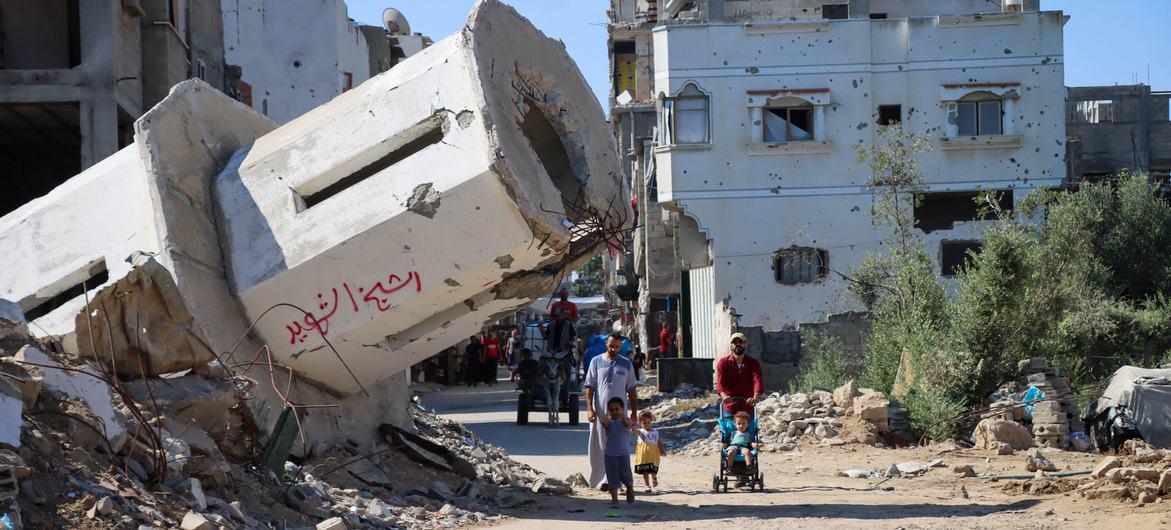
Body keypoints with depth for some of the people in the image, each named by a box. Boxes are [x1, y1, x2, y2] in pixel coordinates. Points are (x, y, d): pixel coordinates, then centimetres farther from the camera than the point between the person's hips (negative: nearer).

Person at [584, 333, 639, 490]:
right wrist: (589, 409, -7)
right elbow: (589, 387, 4)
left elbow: (631, 390, 10)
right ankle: (597, 479, 17)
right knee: (598, 449, 5)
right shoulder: (596, 362, 6)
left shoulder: (626, 364, 8)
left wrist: (634, 412, 4)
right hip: (599, 412, 0)